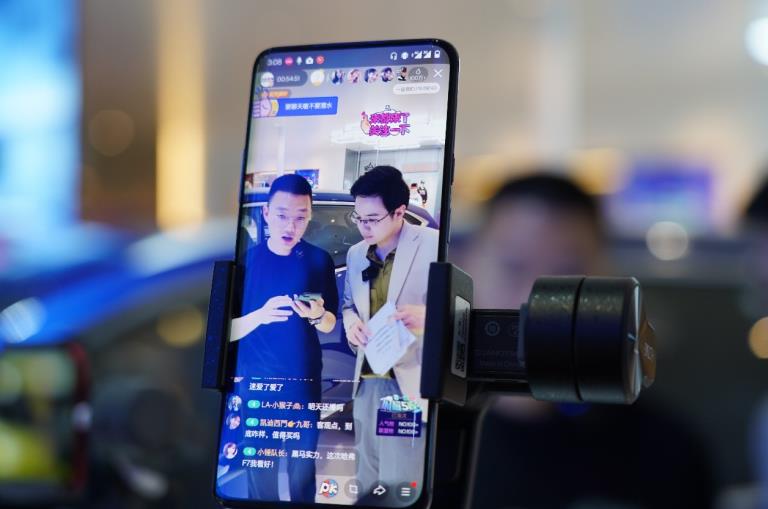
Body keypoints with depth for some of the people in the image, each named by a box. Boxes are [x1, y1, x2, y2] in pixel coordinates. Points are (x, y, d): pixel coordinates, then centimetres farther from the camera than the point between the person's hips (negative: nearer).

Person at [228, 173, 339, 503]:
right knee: (260, 475, 7)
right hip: (255, 385, 0)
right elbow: (226, 332, -6)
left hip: (304, 386, 1)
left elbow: (329, 325, 5)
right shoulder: (246, 259, -5)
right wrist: (261, 315, -26)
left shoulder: (319, 260, -2)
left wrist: (316, 316, -19)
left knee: (302, 474, 5)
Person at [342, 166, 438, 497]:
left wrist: (427, 315, -31)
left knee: (400, 484, -5)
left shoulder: (433, 245, -10)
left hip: (411, 382, -7)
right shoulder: (356, 253, 13)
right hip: (367, 380, 7)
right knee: (367, 479, 15)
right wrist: (351, 322, 1)